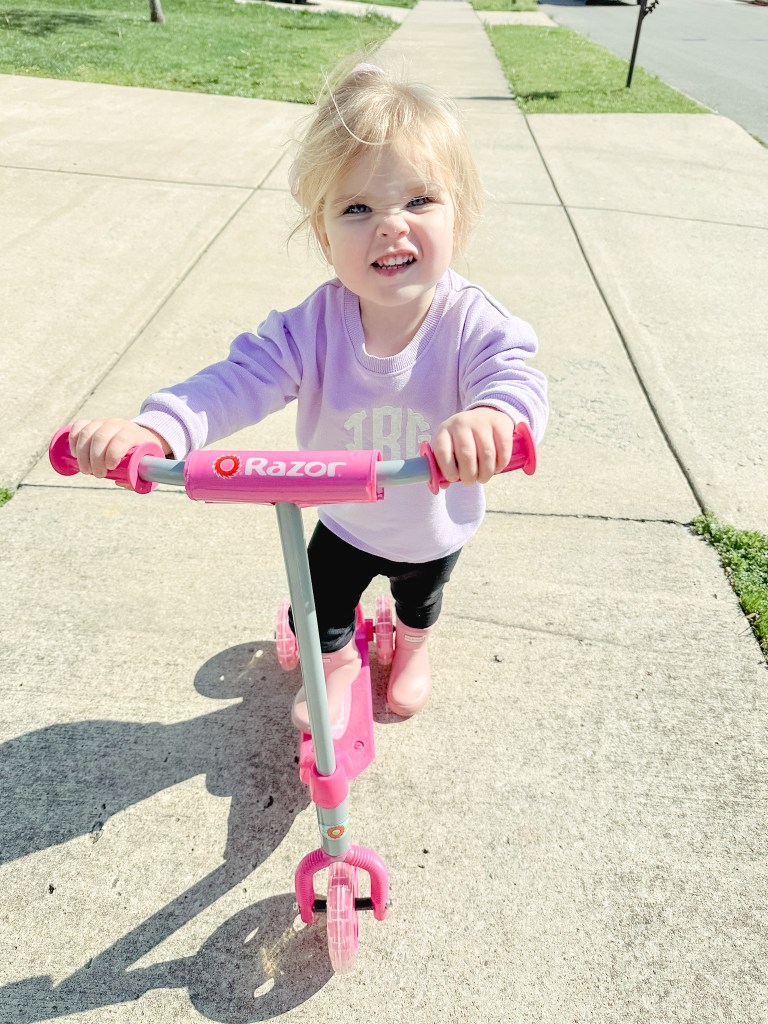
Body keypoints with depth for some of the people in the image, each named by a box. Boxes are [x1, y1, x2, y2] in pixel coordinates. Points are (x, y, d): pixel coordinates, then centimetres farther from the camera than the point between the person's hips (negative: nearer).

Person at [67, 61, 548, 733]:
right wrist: (153, 428, -52)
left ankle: (413, 646, 69)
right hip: (345, 523, 0)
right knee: (318, 614, 18)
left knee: (420, 599, 32)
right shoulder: (315, 325, -27)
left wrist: (491, 415, -72)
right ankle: (338, 661, 55)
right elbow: (243, 378, -34)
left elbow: (515, 376, -46)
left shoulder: (472, 321, -31)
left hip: (435, 531, 1)